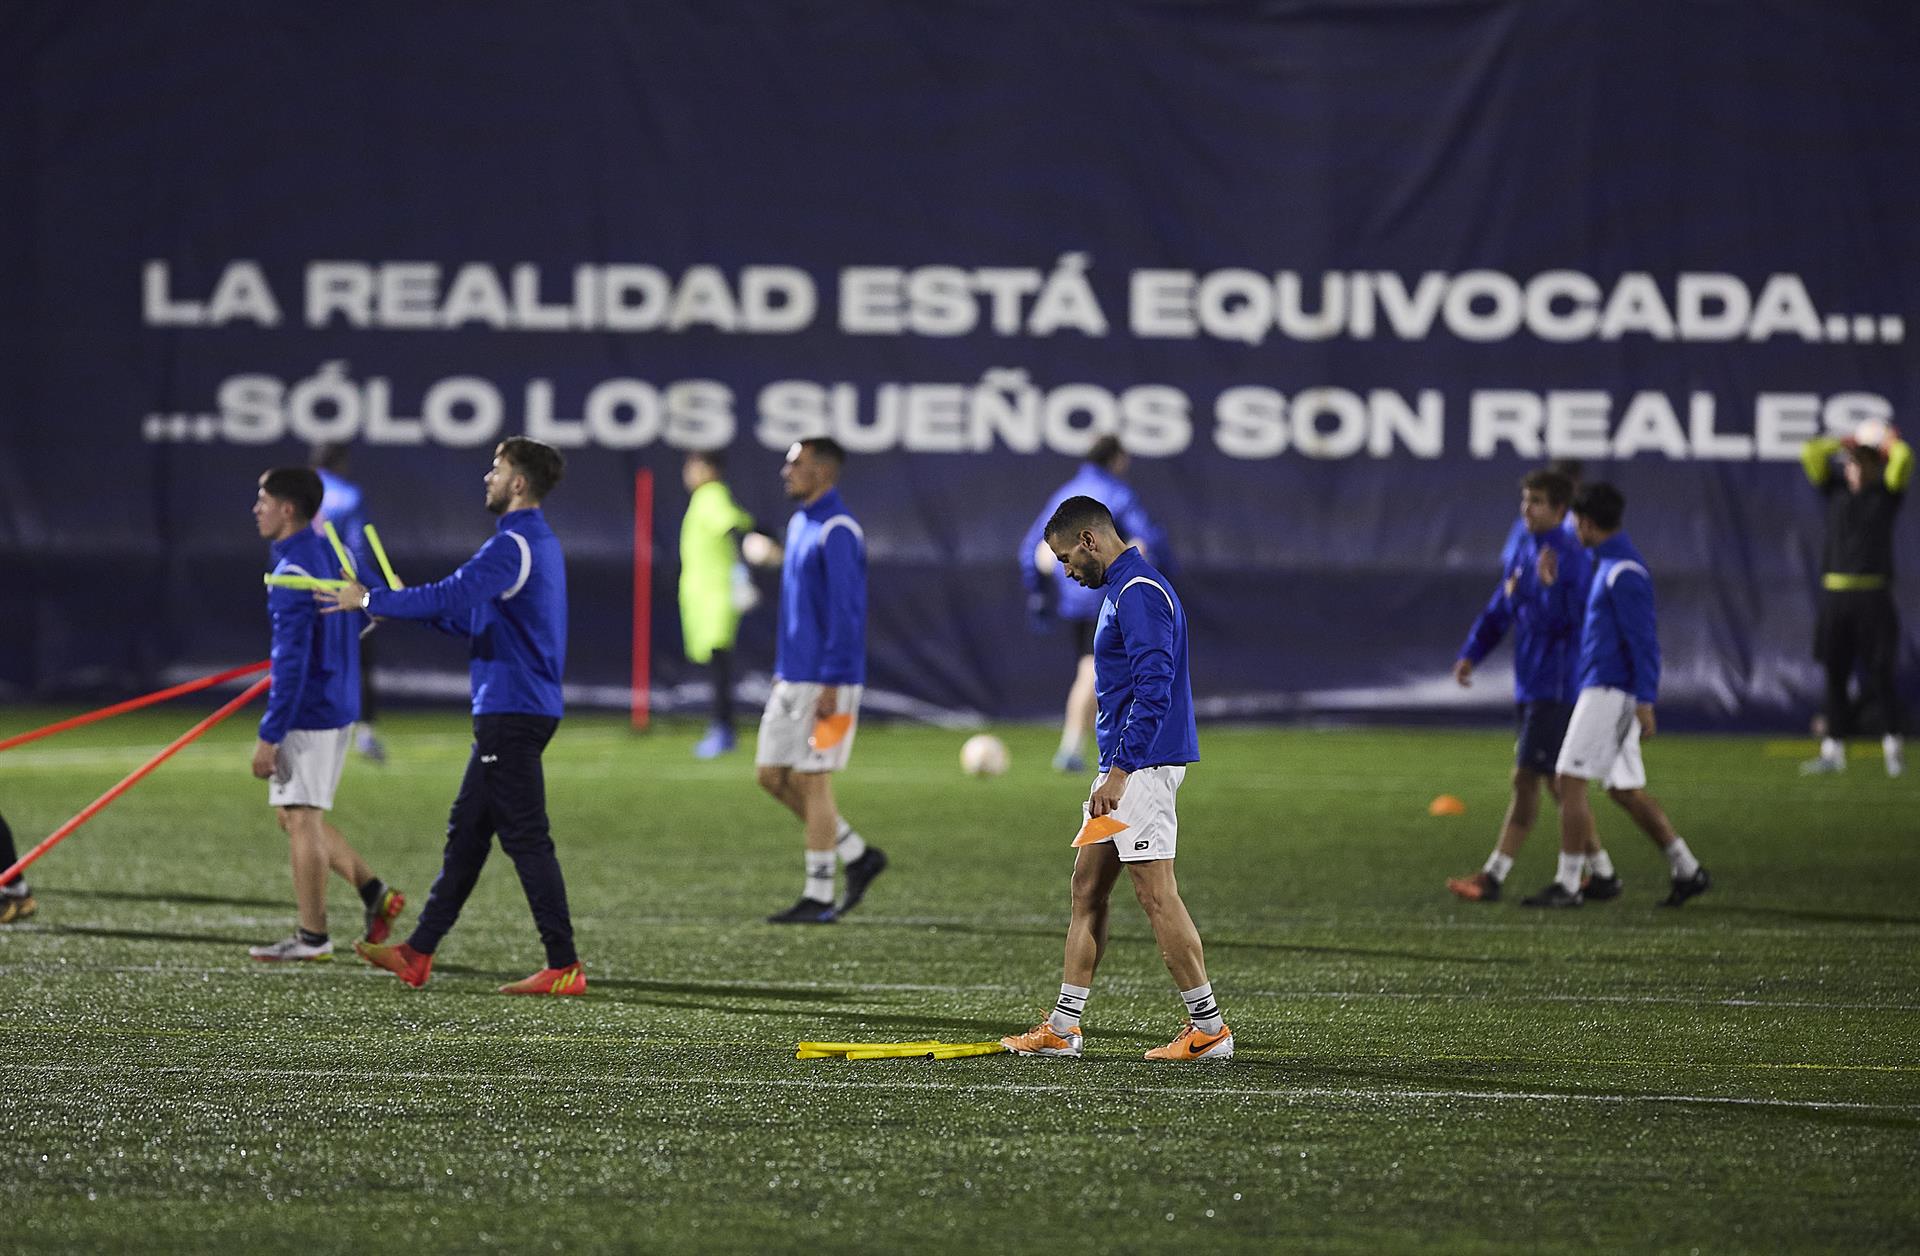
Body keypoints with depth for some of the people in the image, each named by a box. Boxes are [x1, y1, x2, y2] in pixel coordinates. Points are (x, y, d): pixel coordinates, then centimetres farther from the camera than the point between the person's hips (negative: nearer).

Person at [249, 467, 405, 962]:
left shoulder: (293, 570, -18)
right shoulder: (330, 554, 10)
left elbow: (291, 660, -22)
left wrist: (270, 735, -21)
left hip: (308, 711, -10)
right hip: (339, 705, 10)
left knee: (301, 818, -2)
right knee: (294, 814, 18)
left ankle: (313, 936, 4)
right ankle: (374, 892, 14)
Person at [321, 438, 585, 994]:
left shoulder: (514, 546, -16)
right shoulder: (538, 542, 17)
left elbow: (451, 596, -26)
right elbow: (478, 618, 25)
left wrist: (372, 601, -15)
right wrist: (412, 608, 18)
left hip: (512, 713, -10)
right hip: (510, 712, 10)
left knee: (526, 838, -8)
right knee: (465, 832, 13)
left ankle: (565, 967, -8)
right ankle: (418, 954, 18)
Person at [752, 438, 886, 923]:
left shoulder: (838, 532, -15)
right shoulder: (799, 524, 14)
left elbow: (845, 611, -19)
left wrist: (830, 686, -21)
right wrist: (781, 672, 21)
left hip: (826, 681, -9)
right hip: (792, 680, 9)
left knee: (812, 780, -5)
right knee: (772, 775, 9)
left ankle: (818, 897, 2)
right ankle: (857, 855, 19)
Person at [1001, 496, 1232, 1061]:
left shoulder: (1139, 593, -15)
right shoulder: (1121, 589, 18)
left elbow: (1154, 688, -23)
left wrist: (1119, 771, -24)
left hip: (1140, 765, -11)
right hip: (1125, 766, 11)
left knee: (1157, 895, -9)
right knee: (1087, 887, 11)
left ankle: (1209, 1027, -5)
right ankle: (1063, 1027, 14)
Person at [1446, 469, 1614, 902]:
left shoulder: (1572, 559, -14)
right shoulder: (1522, 552, 12)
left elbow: (1569, 620, -22)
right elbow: (1499, 608, 19)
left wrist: (1548, 586, -36)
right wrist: (1472, 652, 10)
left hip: (1555, 687, -9)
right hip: (1529, 683, 9)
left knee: (1526, 779, -8)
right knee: (1556, 783, 13)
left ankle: (1494, 876, -7)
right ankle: (1601, 872, 21)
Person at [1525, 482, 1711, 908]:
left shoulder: (1623, 572, -15)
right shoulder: (1607, 564, 16)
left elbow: (1644, 638, -19)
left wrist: (1645, 701, -21)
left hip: (1611, 693, -10)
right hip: (1603, 690, 10)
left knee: (1570, 781, -9)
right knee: (1624, 790, 13)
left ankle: (1567, 885, -8)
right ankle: (1687, 870, 17)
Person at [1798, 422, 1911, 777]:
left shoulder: (1887, 495, 6)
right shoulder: (1836, 491, 13)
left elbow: (1903, 460, -7)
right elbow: (1811, 453, 8)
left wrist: (1891, 442, 12)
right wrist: (1846, 443, 14)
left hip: (1873, 597, -3)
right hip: (1834, 595, 3)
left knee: (1880, 671, -5)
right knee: (1835, 673, 4)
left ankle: (1893, 746, 1)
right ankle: (1833, 750, 8)